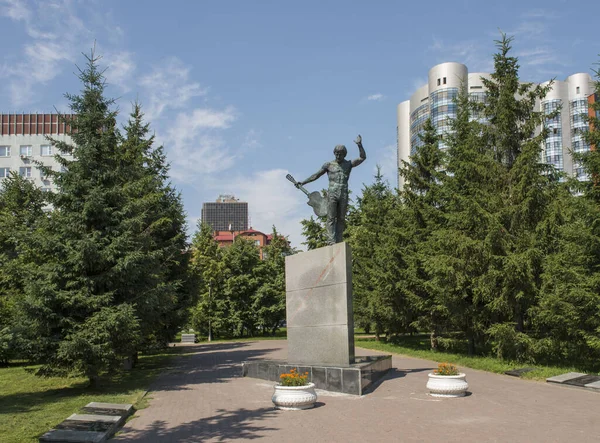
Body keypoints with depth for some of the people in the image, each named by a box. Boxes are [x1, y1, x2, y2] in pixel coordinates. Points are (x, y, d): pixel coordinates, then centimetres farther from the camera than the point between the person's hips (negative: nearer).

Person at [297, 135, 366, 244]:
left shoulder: (348, 164, 11)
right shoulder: (329, 165, 9)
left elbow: (362, 158, 3)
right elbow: (316, 175, 11)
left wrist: (359, 145, -9)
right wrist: (303, 183, 7)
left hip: (344, 195, 2)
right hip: (332, 194, -1)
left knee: (341, 219, 2)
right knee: (331, 218, -6)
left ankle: (338, 242, 4)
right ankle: (331, 241, -10)